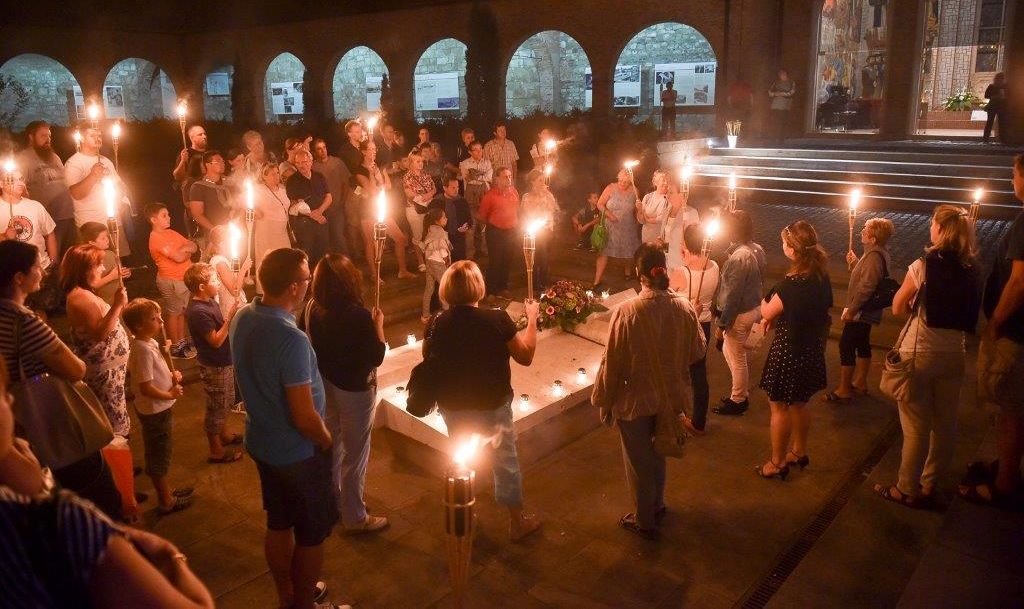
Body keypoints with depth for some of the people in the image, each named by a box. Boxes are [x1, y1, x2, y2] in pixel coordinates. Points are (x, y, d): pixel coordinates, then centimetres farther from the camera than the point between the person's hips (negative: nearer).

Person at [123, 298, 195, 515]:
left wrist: (171, 375, 0)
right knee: (158, 456, 6)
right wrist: (171, 395, -16)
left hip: (159, 409, 9)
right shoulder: (143, 350, -27)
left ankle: (166, 491, 39)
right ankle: (165, 502, 20)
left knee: (160, 454, 23)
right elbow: (146, 388, -27)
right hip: (154, 411, -9)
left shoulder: (150, 342, 2)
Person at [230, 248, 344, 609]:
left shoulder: (242, 318, -7)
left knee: (278, 524, 24)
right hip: (298, 453, -8)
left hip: (261, 442, 8)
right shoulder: (292, 340, -33)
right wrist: (328, 442, -9)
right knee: (312, 535, 14)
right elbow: (305, 418, -27)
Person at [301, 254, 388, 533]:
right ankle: (355, 517, 24)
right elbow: (377, 356, -18)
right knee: (355, 454, 10)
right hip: (355, 390, -6)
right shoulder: (358, 315, -28)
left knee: (331, 446, 24)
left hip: (324, 385, 6)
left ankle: (332, 501, 43)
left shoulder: (312, 308, -9)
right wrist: (378, 325, -6)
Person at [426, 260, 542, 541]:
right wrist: (532, 320, 0)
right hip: (494, 405, -2)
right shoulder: (497, 320, -23)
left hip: (453, 406, 3)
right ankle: (517, 521, 32)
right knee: (505, 460, 17)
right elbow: (525, 357, -10)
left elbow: (427, 358, 3)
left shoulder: (438, 324, -16)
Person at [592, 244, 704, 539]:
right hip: (671, 398, 4)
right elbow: (697, 351, 0)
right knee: (657, 454, 27)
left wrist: (604, 401, -4)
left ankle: (645, 521, 34)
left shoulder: (627, 311, -24)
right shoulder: (684, 307, -13)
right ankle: (657, 507, 46)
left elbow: (612, 363, -18)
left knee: (639, 462, 16)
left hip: (635, 402, -4)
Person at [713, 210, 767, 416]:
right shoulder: (757, 249, 0)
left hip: (740, 314, -9)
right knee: (743, 355, 24)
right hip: (754, 308, 9)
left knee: (737, 359, 8)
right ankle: (743, 391, 40)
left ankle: (737, 400, 24)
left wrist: (722, 324, -19)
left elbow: (733, 296, -25)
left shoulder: (739, 257, -28)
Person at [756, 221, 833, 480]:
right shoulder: (822, 276, -3)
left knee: (779, 407, 7)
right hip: (812, 348, 8)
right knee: (800, 403, 24)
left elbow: (768, 312, -12)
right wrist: (776, 314, 5)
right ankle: (799, 451, 40)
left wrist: (764, 302, 9)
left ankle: (777, 463, 18)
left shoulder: (792, 282, -27)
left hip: (788, 349, -8)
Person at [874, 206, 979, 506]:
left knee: (916, 426, 5)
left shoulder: (925, 265, -12)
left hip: (920, 352, -5)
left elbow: (898, 308, -4)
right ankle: (929, 485, 27)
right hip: (954, 354, 5)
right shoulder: (971, 269, 2)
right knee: (945, 424, 14)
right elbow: (970, 314, 10)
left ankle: (908, 490, 15)